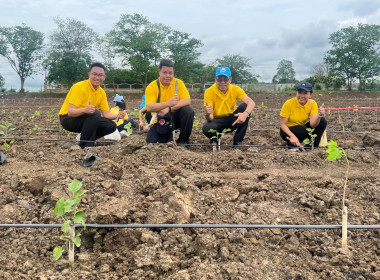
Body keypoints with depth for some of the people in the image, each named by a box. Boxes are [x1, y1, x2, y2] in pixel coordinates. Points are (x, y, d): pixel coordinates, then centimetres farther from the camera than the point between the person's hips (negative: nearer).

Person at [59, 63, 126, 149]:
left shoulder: (102, 92, 2)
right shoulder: (79, 87, -21)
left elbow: (106, 113, 1)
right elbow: (70, 111, -28)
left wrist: (118, 115, -20)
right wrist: (84, 110, -49)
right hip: (68, 118, -7)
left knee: (111, 126, -9)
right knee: (94, 113, -33)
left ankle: (85, 138, 6)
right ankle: (84, 146, -25)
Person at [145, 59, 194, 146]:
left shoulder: (178, 83, -4)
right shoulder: (151, 87, -9)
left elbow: (187, 101, -15)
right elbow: (149, 107, -24)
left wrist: (169, 108, -29)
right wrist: (168, 103, -40)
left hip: (175, 117, 1)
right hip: (160, 121, -1)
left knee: (188, 110, -28)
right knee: (152, 142, -19)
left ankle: (183, 141, -10)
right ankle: (169, 137, 14)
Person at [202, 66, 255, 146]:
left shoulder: (235, 89, -11)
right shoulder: (209, 92, -18)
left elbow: (251, 103, -26)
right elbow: (210, 119, -23)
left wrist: (245, 113, -48)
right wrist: (208, 114, -49)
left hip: (232, 120, 3)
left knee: (245, 107, -24)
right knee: (206, 128, -36)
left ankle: (237, 142, -15)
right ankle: (215, 140, 4)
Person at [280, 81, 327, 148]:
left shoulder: (312, 103, -12)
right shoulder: (289, 103, -21)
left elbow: (313, 124, -22)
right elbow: (282, 124, -19)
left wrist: (319, 115, -43)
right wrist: (292, 136, -34)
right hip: (288, 130, -4)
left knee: (322, 121, -17)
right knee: (304, 130, -34)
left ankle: (313, 146, -7)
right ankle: (290, 143, -6)